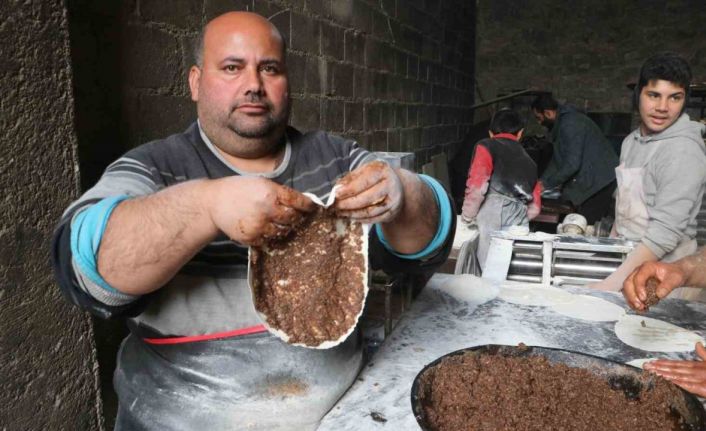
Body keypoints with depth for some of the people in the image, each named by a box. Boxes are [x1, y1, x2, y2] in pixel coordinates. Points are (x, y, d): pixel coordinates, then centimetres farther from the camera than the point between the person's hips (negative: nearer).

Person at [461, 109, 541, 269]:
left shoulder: (487, 146, 11)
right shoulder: (529, 162, 29)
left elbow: (477, 186, -6)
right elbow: (534, 208, 25)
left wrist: (467, 217, 7)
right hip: (518, 225, 5)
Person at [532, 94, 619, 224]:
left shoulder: (570, 124, -18)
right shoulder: (562, 123, 14)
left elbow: (572, 164, -24)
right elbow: (557, 160, 19)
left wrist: (546, 184, -16)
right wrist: (541, 182, 12)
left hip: (600, 182, -10)